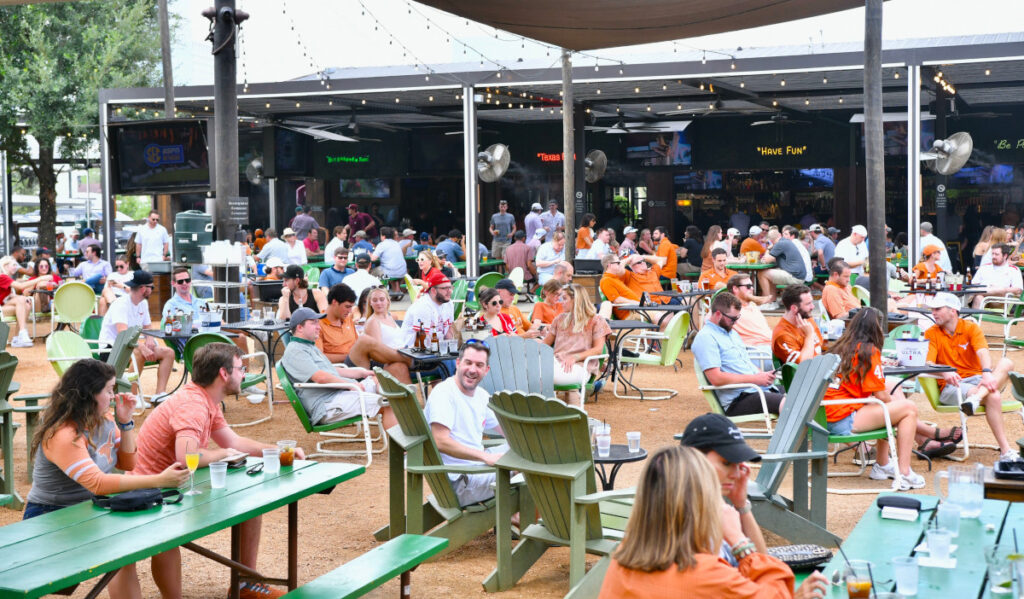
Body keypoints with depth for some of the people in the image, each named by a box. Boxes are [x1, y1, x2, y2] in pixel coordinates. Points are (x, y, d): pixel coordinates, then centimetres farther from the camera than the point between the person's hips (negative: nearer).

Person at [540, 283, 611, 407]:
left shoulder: (596, 320, 11)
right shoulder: (560, 319, 27)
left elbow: (598, 350, 1)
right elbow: (546, 343, 26)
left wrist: (575, 357, -13)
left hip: (580, 365, -5)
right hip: (557, 361, 5)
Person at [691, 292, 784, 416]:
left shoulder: (732, 333, 23)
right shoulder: (705, 337, -8)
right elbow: (716, 378, -17)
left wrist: (763, 374, 6)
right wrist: (754, 379, -14)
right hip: (737, 400, -9)